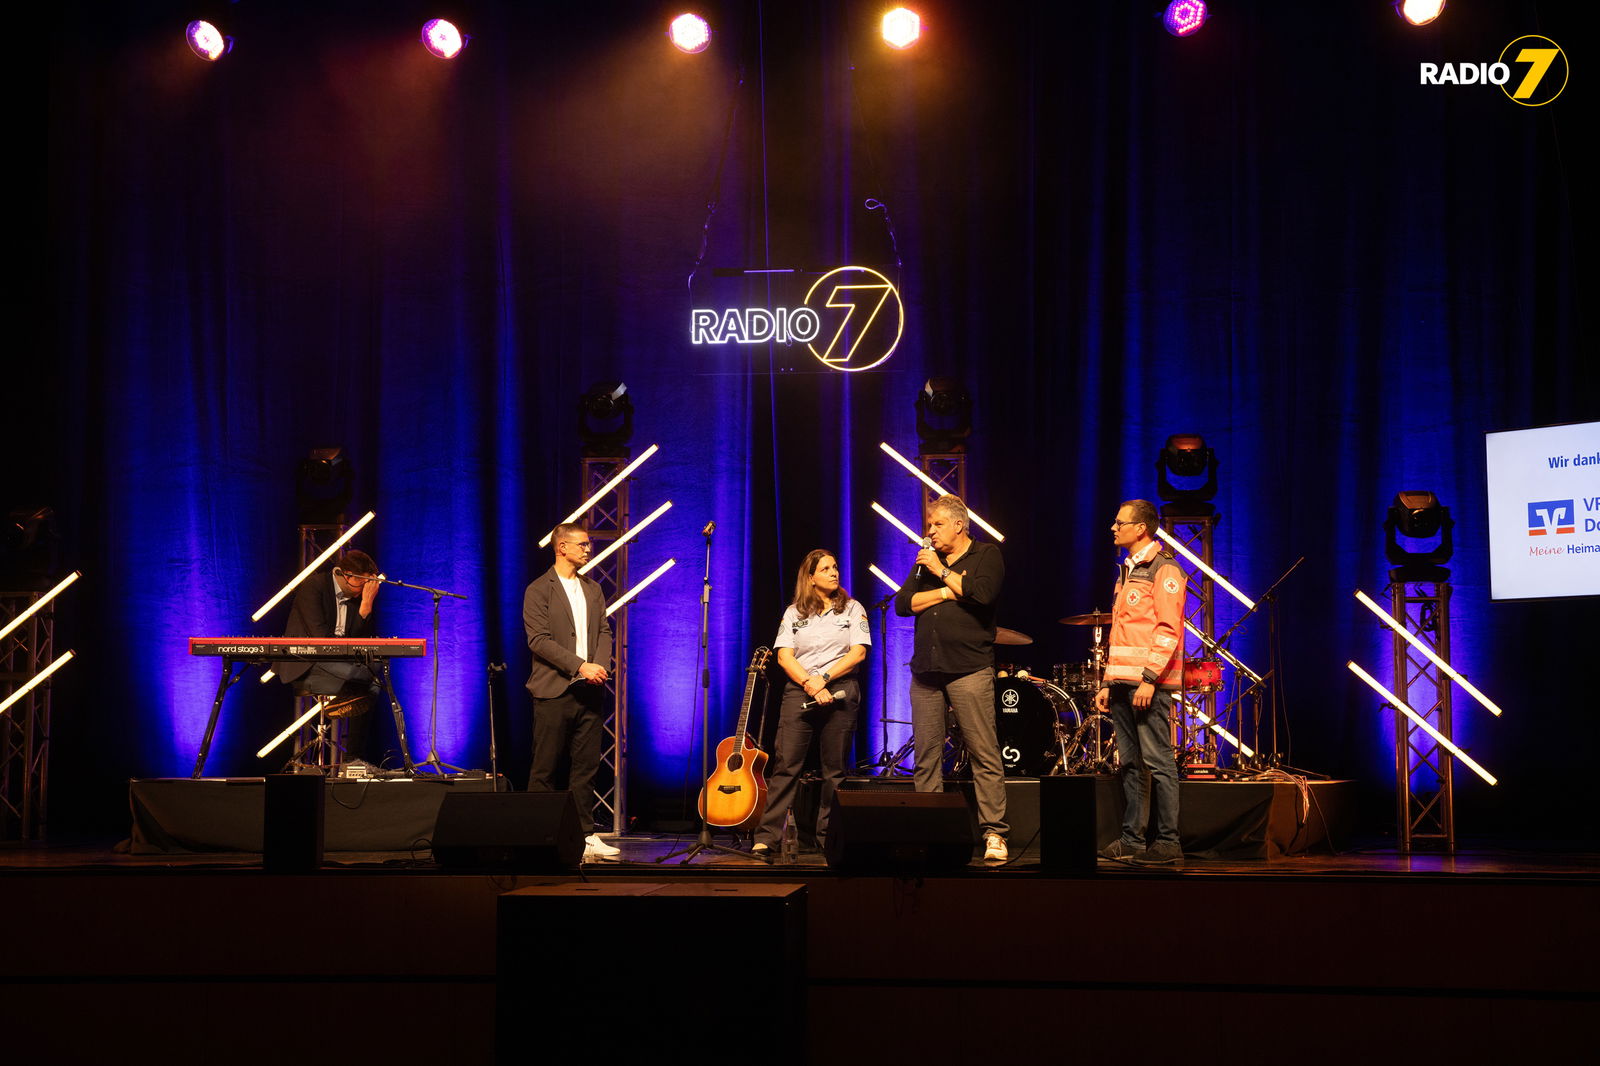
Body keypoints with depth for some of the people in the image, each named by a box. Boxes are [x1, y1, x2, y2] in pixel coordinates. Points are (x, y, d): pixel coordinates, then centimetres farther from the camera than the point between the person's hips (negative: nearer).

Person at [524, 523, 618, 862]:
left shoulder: (592, 590, 17)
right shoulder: (539, 590, -3)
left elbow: (604, 631, 13)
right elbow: (539, 640, -11)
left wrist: (601, 666, -7)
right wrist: (581, 666, -17)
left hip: (589, 691, 5)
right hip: (554, 691, -5)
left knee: (586, 767, 5)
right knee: (545, 769, -1)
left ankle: (584, 834, 9)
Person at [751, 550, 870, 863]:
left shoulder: (852, 609, 11)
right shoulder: (794, 613, 12)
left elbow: (858, 652, 0)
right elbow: (784, 656, 3)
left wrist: (824, 678, -10)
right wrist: (810, 684, -12)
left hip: (840, 690, 0)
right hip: (799, 692, 0)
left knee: (835, 769, 1)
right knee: (786, 765, -9)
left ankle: (828, 837, 7)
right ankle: (765, 838, -14)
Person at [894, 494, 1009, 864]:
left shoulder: (986, 555, 6)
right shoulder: (926, 561, 20)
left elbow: (982, 593, -13)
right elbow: (903, 603, 8)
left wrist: (942, 572, -5)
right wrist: (945, 592, -3)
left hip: (968, 669, -5)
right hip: (926, 670, 5)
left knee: (984, 755, -8)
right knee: (926, 756, 3)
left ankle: (994, 833, -7)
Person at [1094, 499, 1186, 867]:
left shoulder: (1163, 570, -6)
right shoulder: (1126, 572, 21)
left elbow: (1168, 630, -14)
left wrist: (1150, 678, -20)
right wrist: (1107, 682, 19)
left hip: (1150, 683, -9)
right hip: (1123, 682, 9)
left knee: (1158, 762, -8)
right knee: (1129, 763, 9)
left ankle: (1168, 843, -6)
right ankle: (1131, 840, 13)